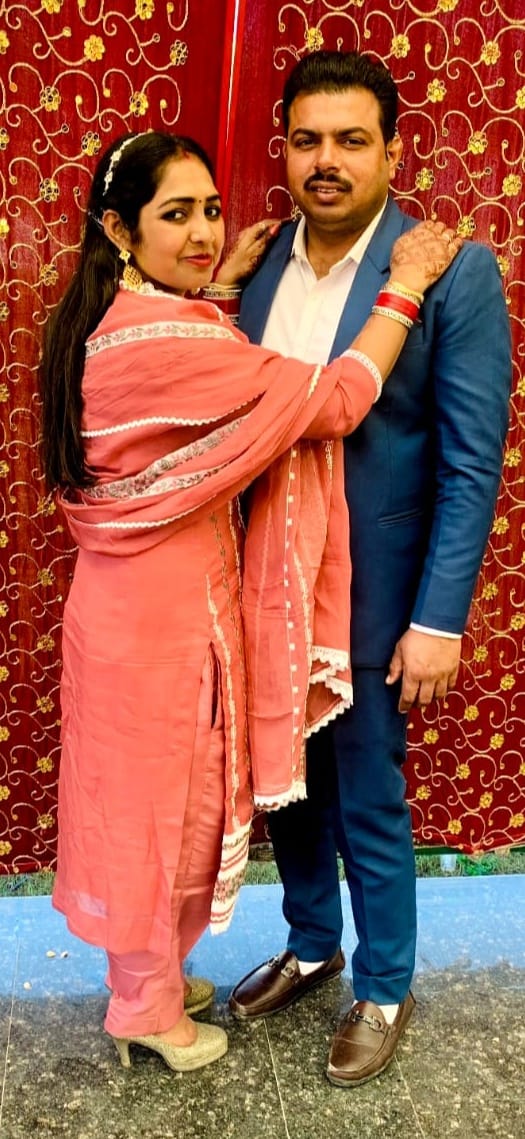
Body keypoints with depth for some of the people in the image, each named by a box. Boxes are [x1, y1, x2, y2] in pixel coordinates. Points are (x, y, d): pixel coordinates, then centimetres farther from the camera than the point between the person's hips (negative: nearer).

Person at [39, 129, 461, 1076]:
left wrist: (221, 283, 17)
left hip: (130, 597, 9)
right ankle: (150, 1011, 33)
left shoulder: (109, 324, 4)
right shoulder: (168, 341, -26)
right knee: (162, 804, 10)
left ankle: (147, 973, 44)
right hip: (164, 611, -9)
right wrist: (405, 287, -10)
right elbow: (336, 399, -23)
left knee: (142, 798, 23)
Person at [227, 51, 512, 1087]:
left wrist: (438, 620, -15)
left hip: (369, 597, -4)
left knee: (368, 804, 10)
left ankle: (384, 990, 35)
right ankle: (309, 947, 45)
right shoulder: (255, 268, 2)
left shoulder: (454, 272, -12)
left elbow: (471, 463, -12)